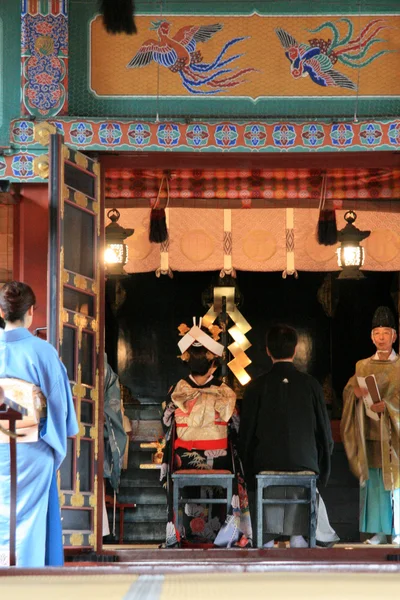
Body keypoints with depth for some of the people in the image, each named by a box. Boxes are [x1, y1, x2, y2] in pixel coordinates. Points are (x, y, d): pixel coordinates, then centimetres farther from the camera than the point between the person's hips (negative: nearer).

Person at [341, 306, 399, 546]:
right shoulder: (363, 366, 13)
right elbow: (348, 389, 5)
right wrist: (355, 392, -17)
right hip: (370, 434, 3)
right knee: (373, 481, 2)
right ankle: (379, 531, 7)